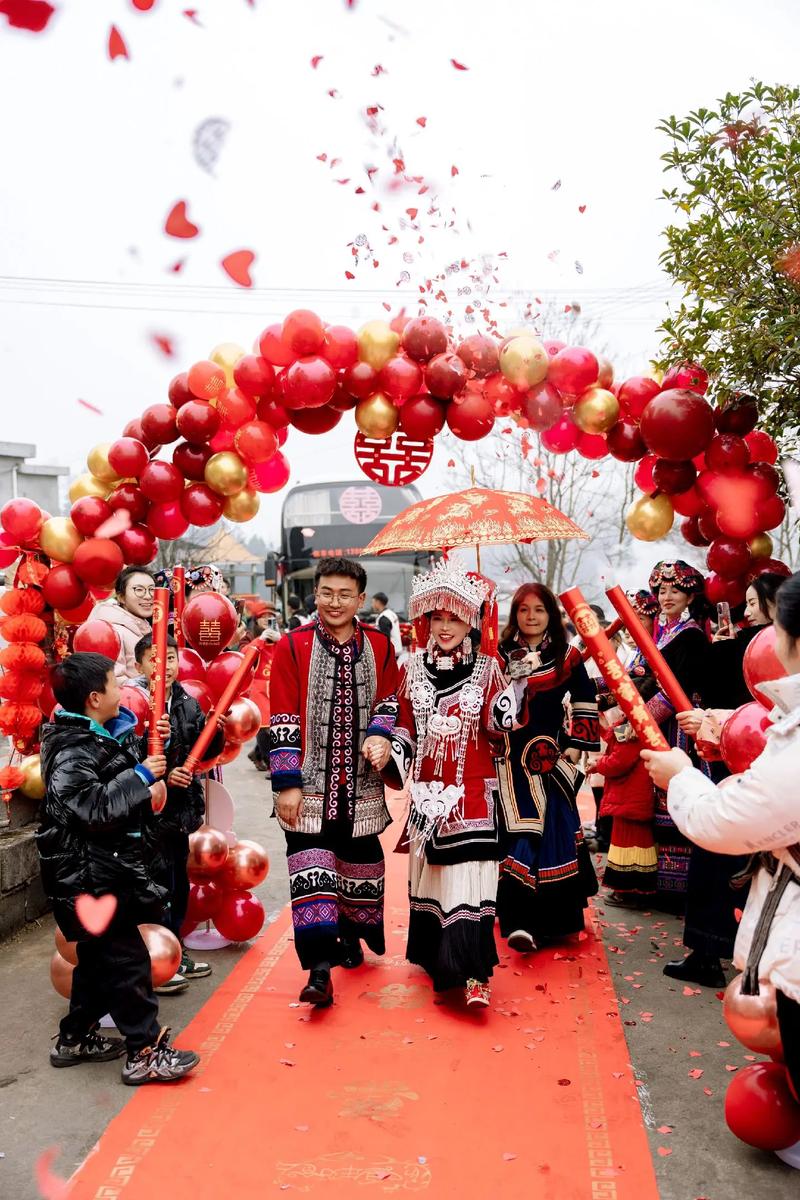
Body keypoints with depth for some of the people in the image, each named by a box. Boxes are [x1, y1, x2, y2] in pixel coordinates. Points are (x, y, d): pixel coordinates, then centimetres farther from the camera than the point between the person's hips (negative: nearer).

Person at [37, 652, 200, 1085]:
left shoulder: (102, 735, 9)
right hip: (88, 876, -10)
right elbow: (93, 806, -34)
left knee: (99, 958, 21)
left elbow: (121, 786, 23)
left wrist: (152, 752, 6)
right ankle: (144, 1052, 5)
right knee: (126, 960, -3)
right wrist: (141, 776, -27)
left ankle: (75, 1039, 34)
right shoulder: (72, 751, -22)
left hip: (105, 872, 10)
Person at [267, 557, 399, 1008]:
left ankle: (351, 934, 40)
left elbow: (389, 700, 11)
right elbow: (283, 720, -6)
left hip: (362, 783, 3)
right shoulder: (292, 646, -5)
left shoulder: (380, 646, 3)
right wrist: (286, 783, -10)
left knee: (360, 859, 16)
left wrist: (380, 734, -11)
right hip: (310, 783, -3)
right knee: (311, 867, -8)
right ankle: (320, 969, -5)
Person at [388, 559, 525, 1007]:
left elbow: (499, 725, -8)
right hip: (429, 790, 3)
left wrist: (517, 686, -21)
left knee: (468, 880, -8)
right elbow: (406, 726, 12)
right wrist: (393, 753, -5)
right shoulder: (415, 669, 6)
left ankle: (474, 973, -3)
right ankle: (435, 956, 29)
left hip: (473, 791, -3)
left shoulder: (487, 669, -1)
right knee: (430, 873, 11)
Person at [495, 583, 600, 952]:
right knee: (516, 833, -6)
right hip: (509, 756, -1)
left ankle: (552, 916, 14)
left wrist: (577, 744, 4)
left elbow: (585, 703, 11)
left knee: (552, 830, 0)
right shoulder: (500, 654, 3)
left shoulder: (567, 656, 6)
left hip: (550, 756, 1)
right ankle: (520, 920, -7)